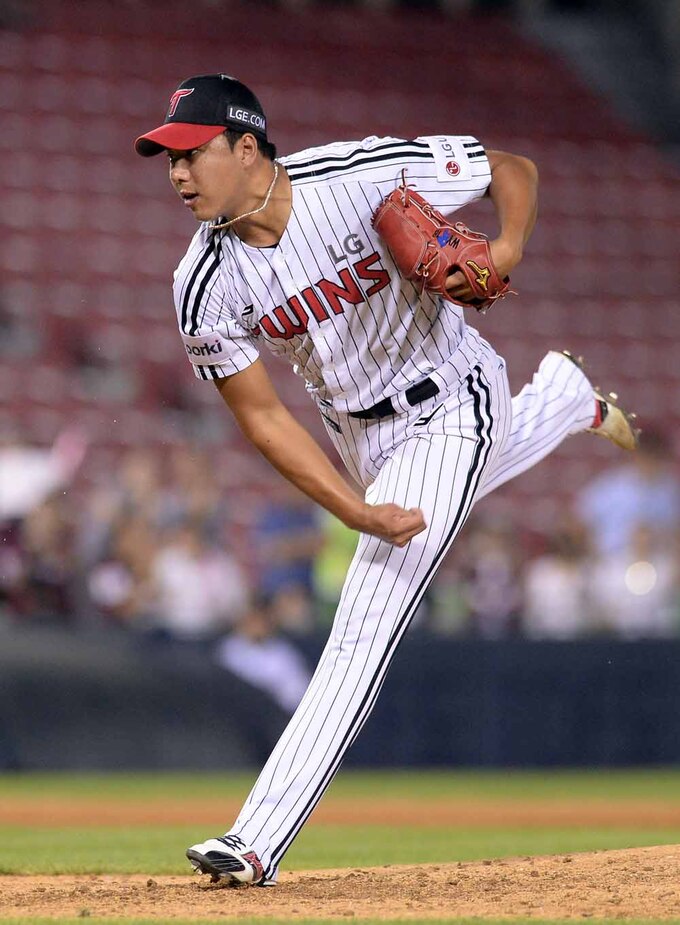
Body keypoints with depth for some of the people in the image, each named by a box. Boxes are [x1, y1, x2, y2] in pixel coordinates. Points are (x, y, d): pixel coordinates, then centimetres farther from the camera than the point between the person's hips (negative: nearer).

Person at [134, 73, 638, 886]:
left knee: (361, 634, -15)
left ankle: (259, 842, -16)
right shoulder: (207, 285, -18)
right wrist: (356, 513, -23)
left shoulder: (367, 175, -28)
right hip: (357, 431, 5)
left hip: (448, 402, -5)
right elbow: (262, 416, -12)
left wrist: (508, 247, -36)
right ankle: (561, 399, 63)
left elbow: (513, 170, -14)